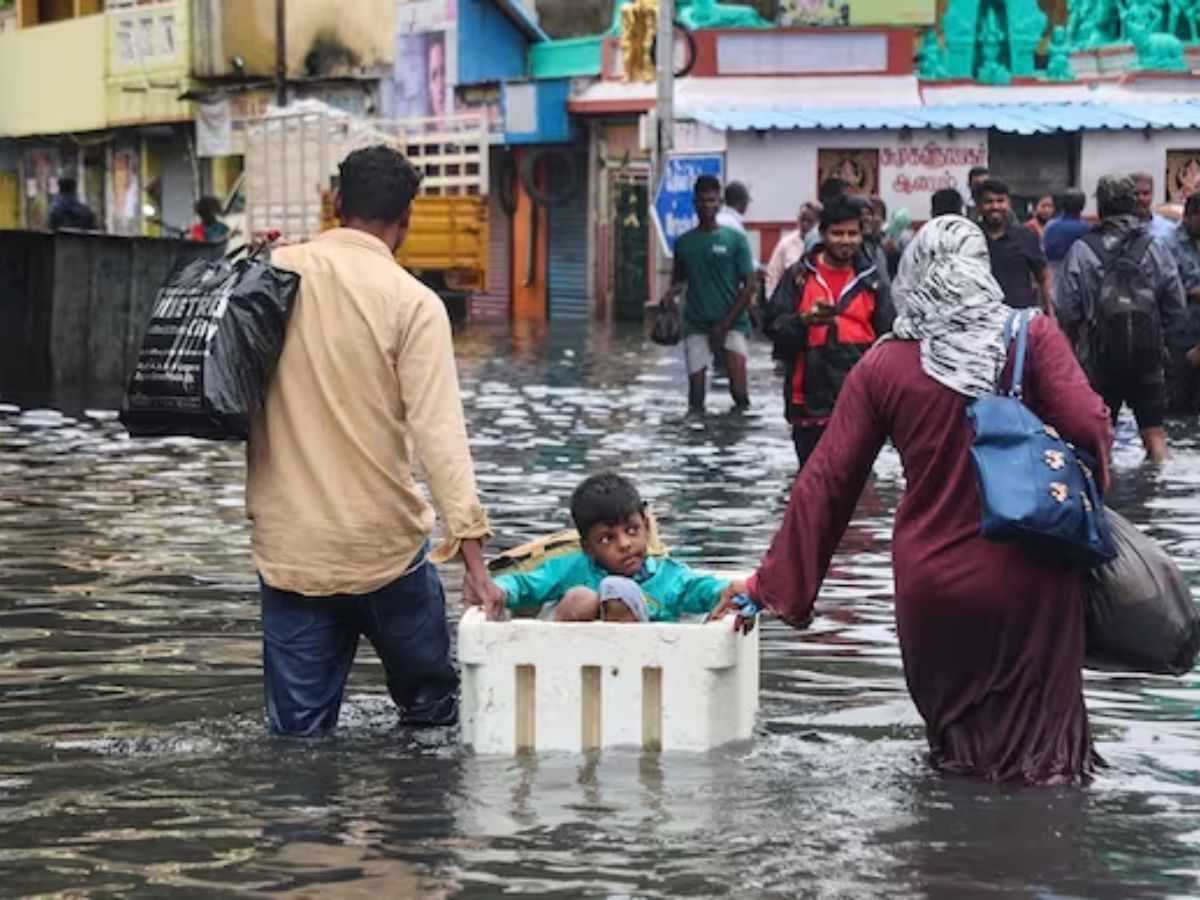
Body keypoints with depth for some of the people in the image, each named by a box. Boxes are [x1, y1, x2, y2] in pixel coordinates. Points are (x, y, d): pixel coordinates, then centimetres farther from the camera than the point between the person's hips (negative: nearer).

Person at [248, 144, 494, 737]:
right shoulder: (412, 303, -10)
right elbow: (439, 431, -18)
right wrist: (470, 544, -20)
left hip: (288, 547, 3)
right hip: (385, 547, -3)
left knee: (299, 731, 8)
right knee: (431, 708, 15)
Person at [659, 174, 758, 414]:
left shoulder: (735, 239, -1)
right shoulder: (684, 242, 8)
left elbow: (750, 285, -2)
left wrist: (725, 324, -9)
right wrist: (670, 293, -5)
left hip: (732, 324, -3)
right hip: (696, 324, 3)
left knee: (739, 390, -18)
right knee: (696, 397, 0)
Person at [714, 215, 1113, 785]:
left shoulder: (882, 366, 0)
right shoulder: (1032, 337, -5)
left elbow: (827, 480, 1)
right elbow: (1087, 427, -16)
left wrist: (773, 581, 7)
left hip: (930, 587, 2)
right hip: (1026, 576, -1)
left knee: (951, 728, 21)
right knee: (1036, 736, 10)